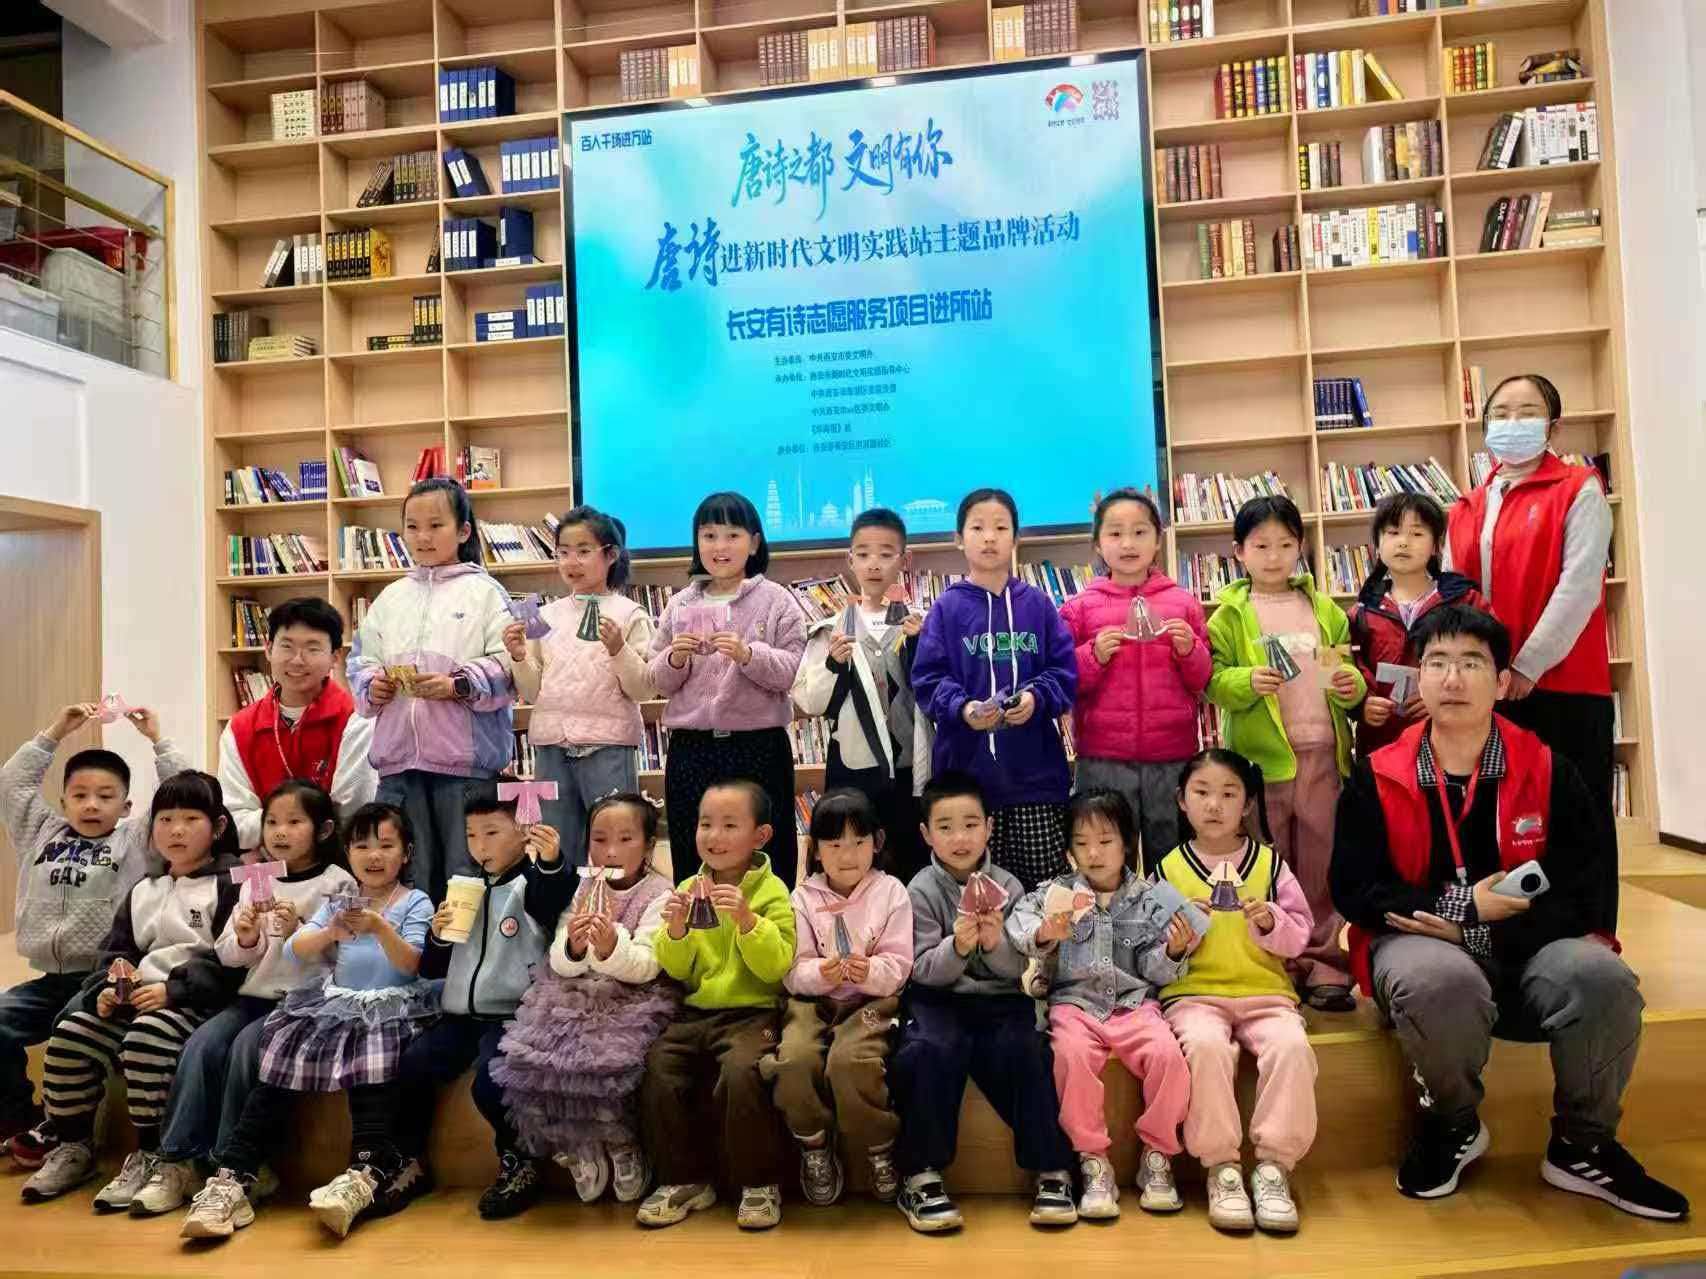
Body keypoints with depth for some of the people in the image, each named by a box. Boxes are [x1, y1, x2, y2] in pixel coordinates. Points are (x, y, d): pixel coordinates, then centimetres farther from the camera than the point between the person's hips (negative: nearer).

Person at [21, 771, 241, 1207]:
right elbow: (115, 950, 19)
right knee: (70, 1035, -12)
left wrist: (173, 990, -21)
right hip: (135, 997, 8)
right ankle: (73, 1145, 6)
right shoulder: (143, 890, 20)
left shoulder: (230, 885, -4)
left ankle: (149, 1155, -17)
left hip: (196, 1003, -7)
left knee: (146, 1038, -33)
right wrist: (107, 989, -2)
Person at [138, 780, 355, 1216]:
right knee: (202, 1043, -19)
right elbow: (227, 956, 12)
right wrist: (245, 939, -9)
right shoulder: (255, 882, 13)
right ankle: (179, 1162, -13)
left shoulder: (338, 884, -3)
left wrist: (298, 932, -22)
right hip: (254, 995, 5)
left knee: (247, 1047, -26)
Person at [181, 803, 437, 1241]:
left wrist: (380, 929, -30)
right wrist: (330, 933, -24)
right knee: (278, 1060, -19)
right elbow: (297, 950, -1)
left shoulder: (416, 902, 2)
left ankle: (366, 1174, -44)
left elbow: (410, 965, -12)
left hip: (390, 1008, -4)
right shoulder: (338, 901, 15)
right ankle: (234, 1177, -19)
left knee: (373, 1063, -35)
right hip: (335, 1004, 4)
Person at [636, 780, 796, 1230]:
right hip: (696, 1012, 5)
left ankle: (761, 1183, -7)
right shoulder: (689, 889, 10)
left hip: (752, 1012, -5)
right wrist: (675, 931, -11)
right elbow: (678, 971, 10)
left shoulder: (772, 892, -3)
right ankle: (685, 1180, 4)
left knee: (740, 1071, -31)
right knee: (656, 1070, -18)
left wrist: (747, 920, -25)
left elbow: (775, 967, -11)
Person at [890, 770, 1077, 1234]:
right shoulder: (921, 891, -1)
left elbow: (1020, 968, 1)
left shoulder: (1007, 887, 3)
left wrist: (997, 944, -21)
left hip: (1000, 999, 2)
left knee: (1024, 1052, -26)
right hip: (938, 999, -1)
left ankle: (1053, 1172, -10)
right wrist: (957, 947, -26)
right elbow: (923, 970, -7)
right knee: (931, 1051, -31)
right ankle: (920, 1178, -16)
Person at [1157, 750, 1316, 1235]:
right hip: (1194, 992, -1)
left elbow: (1300, 937, 6)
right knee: (1206, 1046, -33)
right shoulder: (1169, 868, 5)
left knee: (1291, 1046, -30)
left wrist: (1271, 923, -14)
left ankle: (1273, 1164, -15)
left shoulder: (1269, 862, 7)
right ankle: (1221, 1166, -18)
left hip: (1266, 991, 1)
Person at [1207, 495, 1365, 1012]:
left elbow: (1348, 667, 14)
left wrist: (1350, 683, -8)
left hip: (1323, 753, 3)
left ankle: (1323, 964, 19)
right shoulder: (1230, 615, 1)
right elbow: (1212, 680, -4)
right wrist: (1247, 683, -22)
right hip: (1262, 757, -3)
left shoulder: (1323, 609, 12)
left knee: (1322, 865, 9)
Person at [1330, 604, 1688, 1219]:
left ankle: (1582, 1146, -2)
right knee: (1439, 981, -37)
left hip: (1530, 951, 2)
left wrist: (1473, 931, -18)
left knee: (1601, 976, -31)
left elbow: (1589, 892, -7)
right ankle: (1452, 1125, -3)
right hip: (1424, 946, -1)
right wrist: (1465, 906, -15)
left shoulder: (1549, 772, 0)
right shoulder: (1378, 778, -2)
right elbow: (1353, 889, -5)